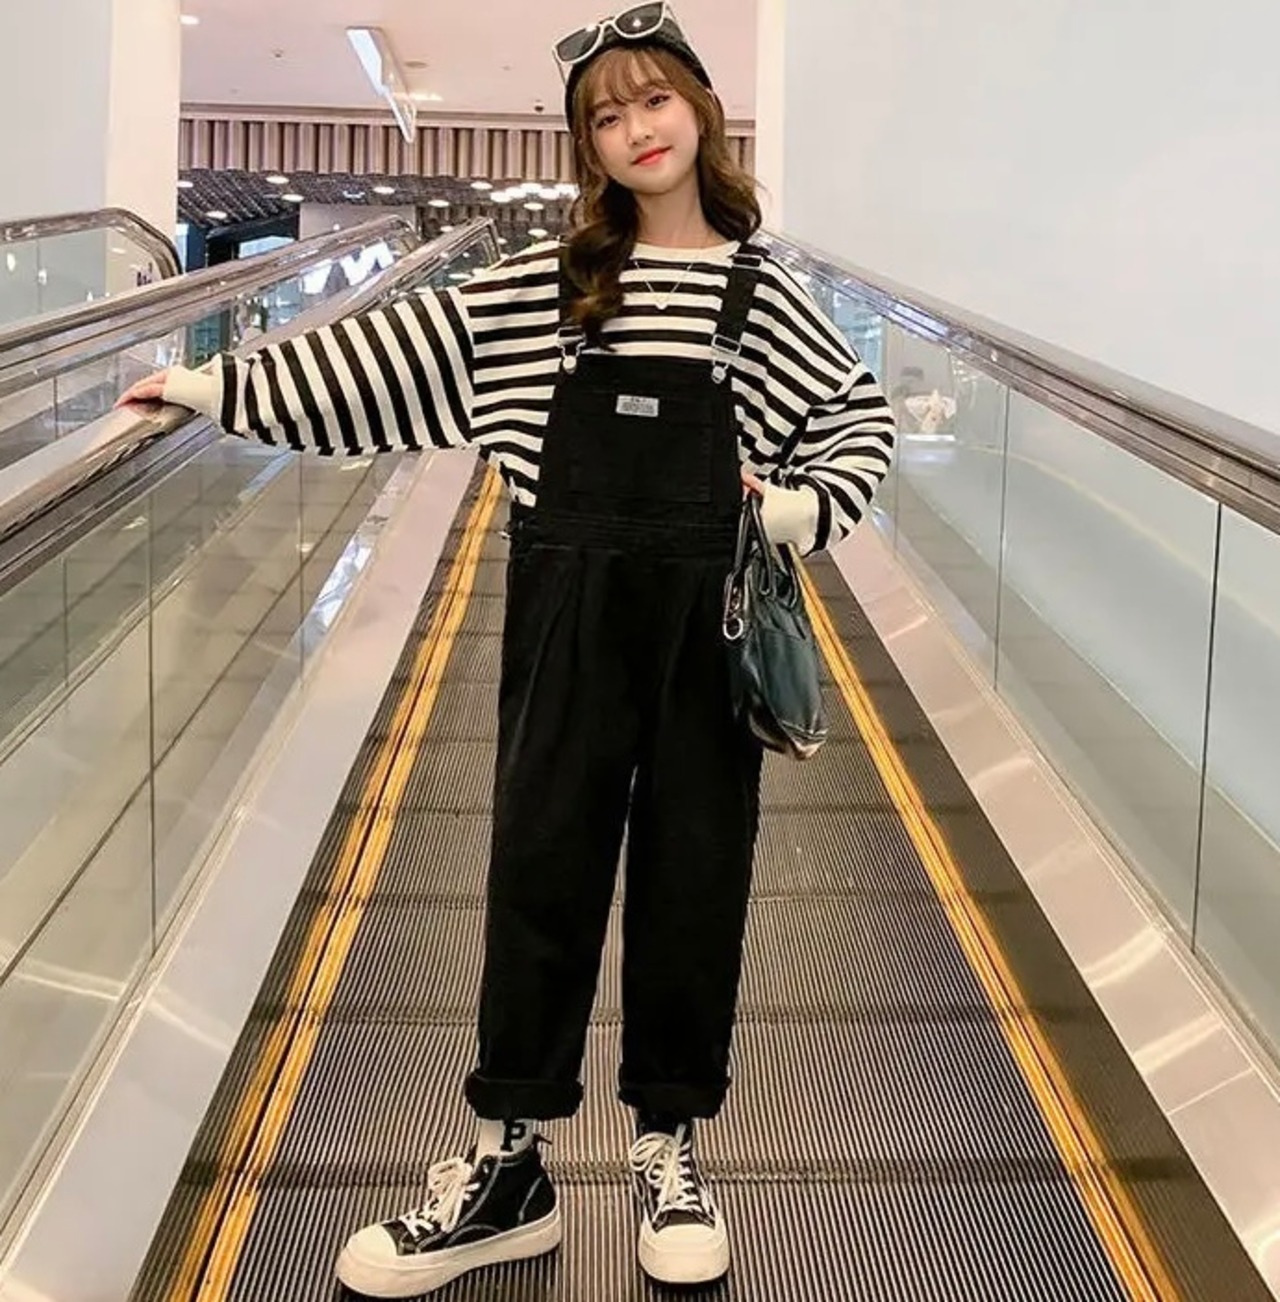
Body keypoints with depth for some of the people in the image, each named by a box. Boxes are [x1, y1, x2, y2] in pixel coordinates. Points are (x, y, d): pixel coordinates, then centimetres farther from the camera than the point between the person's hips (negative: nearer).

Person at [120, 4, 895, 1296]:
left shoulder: (754, 288, 5)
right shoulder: (544, 283, 5)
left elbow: (861, 417, 11)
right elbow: (391, 354, 4)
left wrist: (805, 508, -8)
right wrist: (217, 386, 2)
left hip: (707, 609, 0)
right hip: (569, 605, 0)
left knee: (694, 870, 6)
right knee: (542, 861, 4)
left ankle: (669, 1150, 22)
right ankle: (506, 1161, 14)